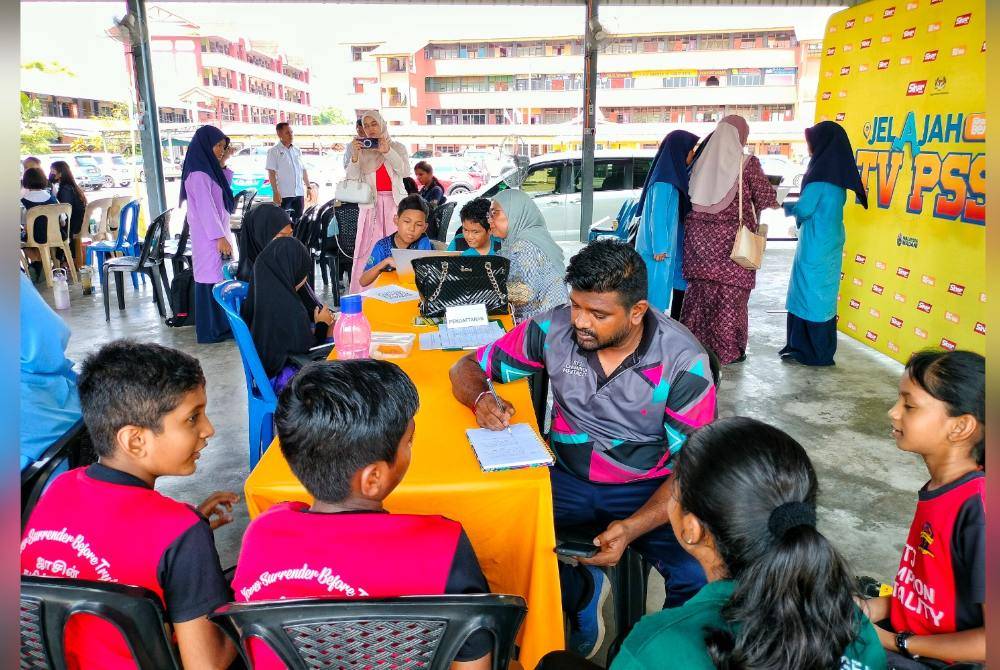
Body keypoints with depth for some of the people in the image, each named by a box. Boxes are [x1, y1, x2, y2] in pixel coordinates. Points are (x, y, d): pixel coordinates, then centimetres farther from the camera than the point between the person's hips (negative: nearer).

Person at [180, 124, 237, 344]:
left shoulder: (209, 169, 12)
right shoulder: (198, 174, -16)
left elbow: (222, 189, 26)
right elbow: (205, 208, -20)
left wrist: (222, 165, 15)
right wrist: (220, 238, -20)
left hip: (216, 233, 9)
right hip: (209, 236, -9)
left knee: (219, 278, 12)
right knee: (212, 279, -4)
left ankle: (221, 325, 20)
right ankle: (212, 330, 2)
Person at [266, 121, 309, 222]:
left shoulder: (297, 150, 13)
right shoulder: (274, 151, -3)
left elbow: (303, 170, 18)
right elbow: (271, 173, -8)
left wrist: (308, 187, 14)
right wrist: (275, 192, -16)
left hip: (299, 193, 5)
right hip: (283, 194, -5)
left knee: (298, 220, 10)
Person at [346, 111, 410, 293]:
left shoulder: (397, 147, 12)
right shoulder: (361, 150, 13)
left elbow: (404, 170, -5)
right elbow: (352, 178, 2)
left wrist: (387, 151, -17)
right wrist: (355, 155, -14)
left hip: (394, 203, 0)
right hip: (370, 204, 0)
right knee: (367, 250, -7)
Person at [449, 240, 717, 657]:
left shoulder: (684, 361, -16)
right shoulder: (554, 328, -11)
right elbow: (468, 368, 1)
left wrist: (633, 527, -29)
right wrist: (481, 397, -25)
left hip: (649, 490, -2)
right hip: (568, 479, 2)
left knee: (699, 574, -29)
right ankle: (580, 593, 8)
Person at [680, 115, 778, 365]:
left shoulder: (702, 162, 5)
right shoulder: (747, 164, -7)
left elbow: (692, 195, 11)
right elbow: (766, 198, -3)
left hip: (700, 234, 4)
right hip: (732, 238, -4)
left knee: (700, 288, 12)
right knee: (730, 292, 4)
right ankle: (727, 349, 10)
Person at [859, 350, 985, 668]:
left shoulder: (978, 509, -27)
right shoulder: (939, 487, -3)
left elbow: (990, 640, -24)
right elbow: (928, 589, 9)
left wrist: (898, 642, -16)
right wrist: (878, 608, -2)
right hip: (904, 630, 7)